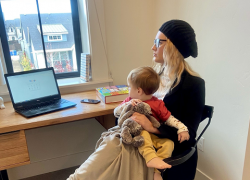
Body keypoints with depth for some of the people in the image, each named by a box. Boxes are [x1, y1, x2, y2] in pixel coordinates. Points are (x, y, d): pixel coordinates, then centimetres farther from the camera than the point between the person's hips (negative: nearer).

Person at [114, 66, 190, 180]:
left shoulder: (157, 104, 3)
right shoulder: (131, 100, 12)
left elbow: (169, 119, 5)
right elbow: (116, 112, 8)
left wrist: (182, 129, -10)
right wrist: (127, 104, -10)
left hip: (154, 136, 1)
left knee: (168, 143, -24)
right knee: (142, 131, -33)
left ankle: (156, 171, -27)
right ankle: (150, 157, -47)